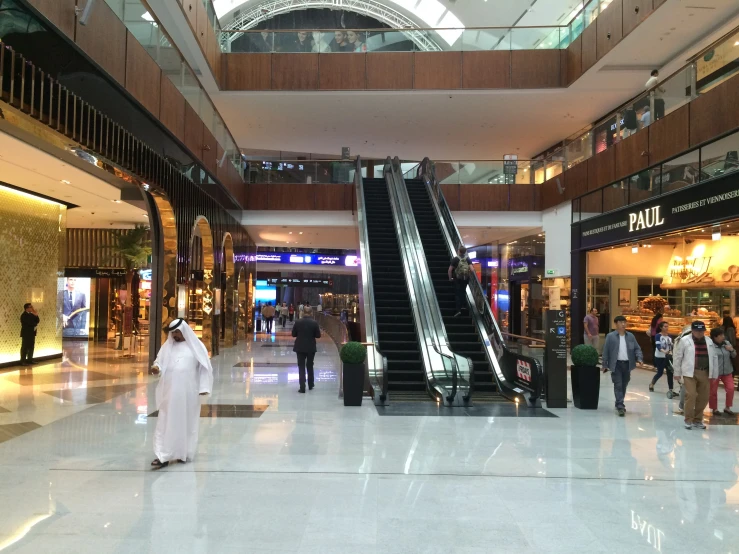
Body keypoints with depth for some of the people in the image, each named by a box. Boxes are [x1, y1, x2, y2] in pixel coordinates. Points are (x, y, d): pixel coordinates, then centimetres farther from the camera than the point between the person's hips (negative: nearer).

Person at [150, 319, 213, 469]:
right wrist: (156, 368, -17)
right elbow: (159, 361, 7)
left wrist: (203, 387, -4)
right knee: (166, 422, -2)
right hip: (169, 392, 2)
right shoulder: (168, 345, 9)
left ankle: (184, 453, 19)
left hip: (188, 392, -2)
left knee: (186, 422, 7)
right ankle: (163, 456, -2)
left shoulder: (196, 346, 1)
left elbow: (204, 367, 2)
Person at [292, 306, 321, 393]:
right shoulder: (314, 323, -10)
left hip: (300, 347, 0)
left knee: (301, 366, 3)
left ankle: (302, 387, -5)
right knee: (310, 365, 17)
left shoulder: (298, 322, -7)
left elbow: (293, 334, 1)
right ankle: (310, 385, 27)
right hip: (311, 347, 0)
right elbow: (318, 335, -5)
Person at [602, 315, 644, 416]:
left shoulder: (631, 336, 7)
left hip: (627, 364, 4)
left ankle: (619, 404, 27)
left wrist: (639, 359, -10)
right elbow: (606, 351, -3)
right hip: (616, 364, -4)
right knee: (618, 385, -8)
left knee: (624, 385, 12)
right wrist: (605, 365, -5)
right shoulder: (610, 336, -4)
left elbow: (637, 348, 7)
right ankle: (620, 406, -9)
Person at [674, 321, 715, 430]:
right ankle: (688, 420, 2)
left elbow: (714, 358, 15)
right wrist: (677, 373, 0)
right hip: (689, 373, -5)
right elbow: (677, 357, 0)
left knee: (703, 398, 7)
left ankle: (698, 420, 22)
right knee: (691, 395, -11)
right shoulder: (684, 340, -3)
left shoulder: (709, 342, 10)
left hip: (705, 373, 5)